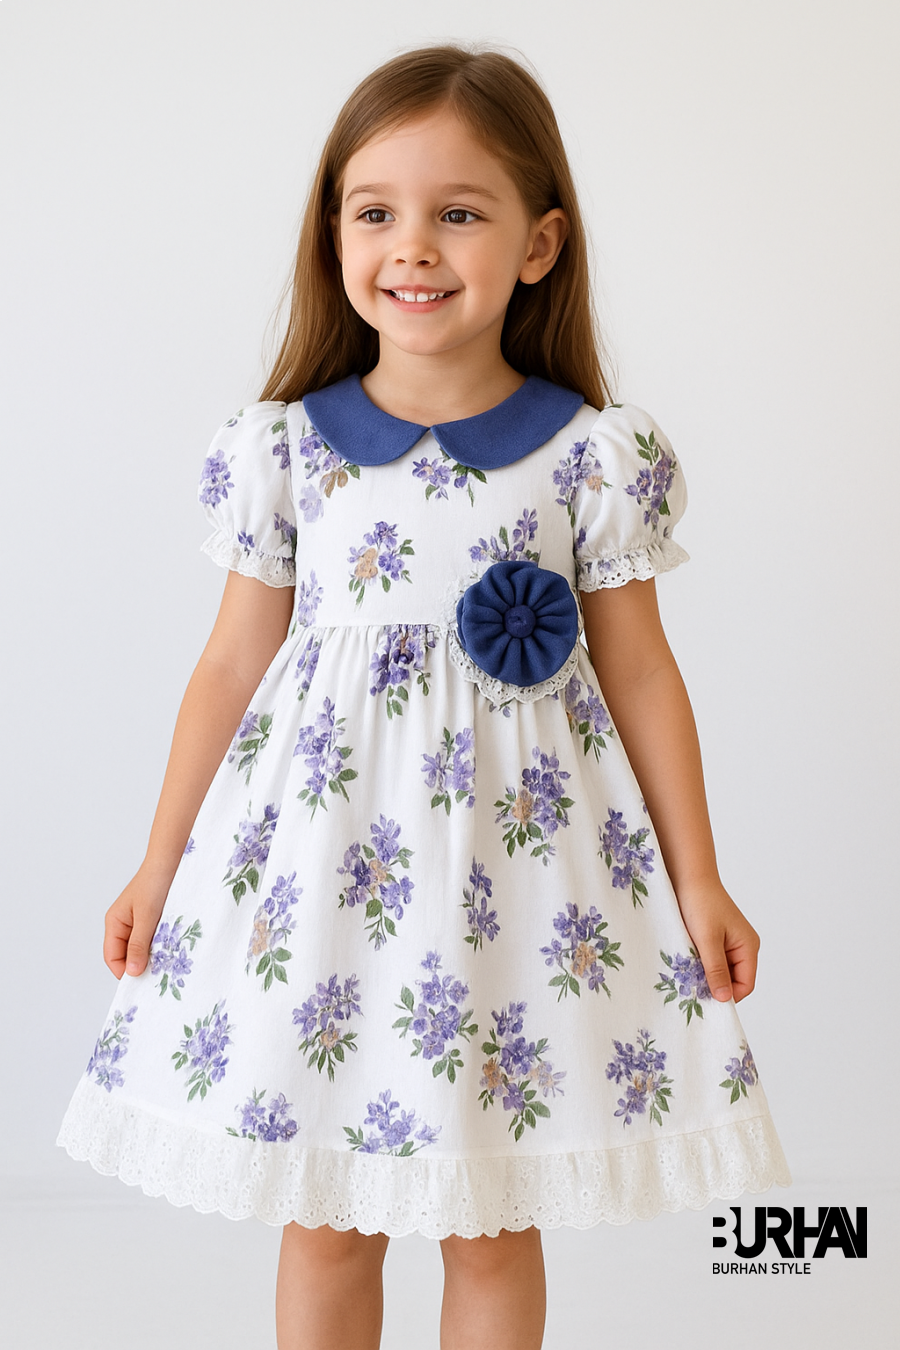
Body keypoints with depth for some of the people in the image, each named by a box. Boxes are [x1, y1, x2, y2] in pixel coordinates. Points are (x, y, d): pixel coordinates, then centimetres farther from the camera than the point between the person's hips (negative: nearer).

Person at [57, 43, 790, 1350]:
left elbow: (639, 668, 2)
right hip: (323, 842, 1)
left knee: (496, 1224, 11)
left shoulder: (594, 455, -5)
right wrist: (163, 862, 7)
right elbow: (235, 664, 5)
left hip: (517, 845, 0)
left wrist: (697, 877, 4)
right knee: (327, 1219, 11)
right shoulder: (284, 448, -2)